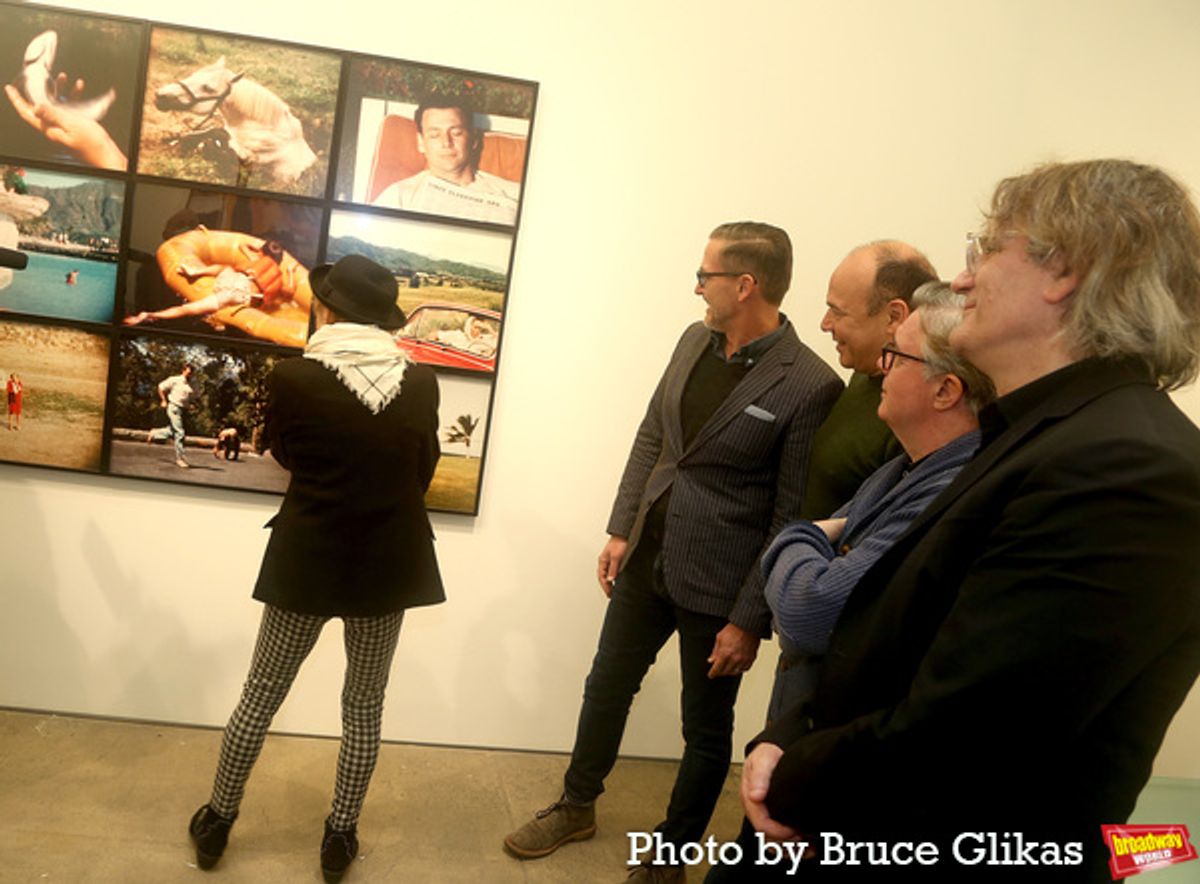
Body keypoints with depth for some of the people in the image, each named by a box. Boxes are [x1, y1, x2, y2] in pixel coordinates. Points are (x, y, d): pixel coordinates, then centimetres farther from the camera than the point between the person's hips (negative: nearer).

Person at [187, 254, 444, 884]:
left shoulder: (293, 377, -15)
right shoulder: (421, 383, -9)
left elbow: (283, 452, 4)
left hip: (307, 560, -1)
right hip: (390, 561, 2)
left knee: (261, 693, 18)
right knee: (364, 704, 16)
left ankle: (217, 823, 34)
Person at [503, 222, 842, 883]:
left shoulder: (809, 387, -20)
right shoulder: (694, 341, 2)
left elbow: (793, 519, -17)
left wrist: (749, 619, -14)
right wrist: (621, 531, 6)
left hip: (715, 589, -6)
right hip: (646, 560, 7)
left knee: (706, 729, 15)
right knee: (606, 687, 21)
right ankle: (577, 806, 46)